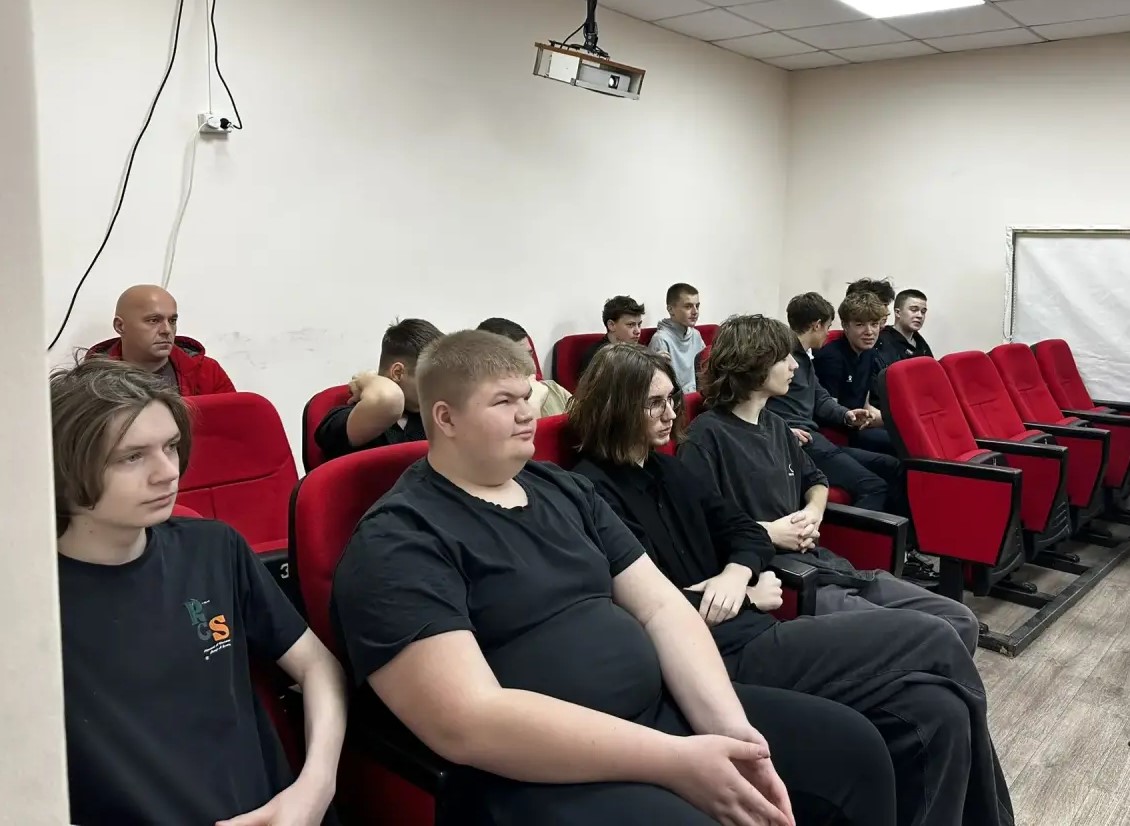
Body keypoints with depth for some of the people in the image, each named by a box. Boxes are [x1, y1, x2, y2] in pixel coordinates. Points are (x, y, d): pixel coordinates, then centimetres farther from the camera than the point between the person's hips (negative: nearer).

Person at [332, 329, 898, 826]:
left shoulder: (564, 490, 12)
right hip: (542, 772, -7)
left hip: (664, 712, 8)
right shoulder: (397, 541, -12)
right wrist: (675, 761, -22)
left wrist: (731, 728, -9)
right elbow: (469, 722, -23)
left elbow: (661, 607, 8)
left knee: (849, 746, 5)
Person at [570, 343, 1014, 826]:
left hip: (747, 633, 8)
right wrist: (750, 597, -5)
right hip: (724, 654, -8)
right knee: (933, 641, -11)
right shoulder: (594, 493, -12)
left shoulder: (663, 467, 15)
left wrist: (736, 573, -6)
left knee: (939, 712, -9)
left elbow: (745, 530, 17)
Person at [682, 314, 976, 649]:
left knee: (960, 623, 1)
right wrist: (766, 532, -16)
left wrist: (814, 511, 8)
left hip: (823, 563, 9)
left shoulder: (775, 424, 18)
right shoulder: (707, 435, -10)